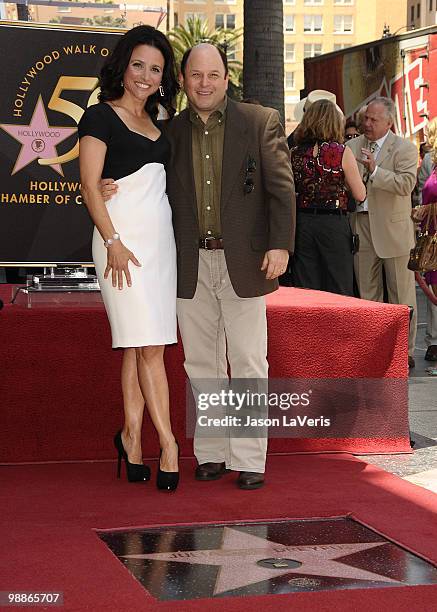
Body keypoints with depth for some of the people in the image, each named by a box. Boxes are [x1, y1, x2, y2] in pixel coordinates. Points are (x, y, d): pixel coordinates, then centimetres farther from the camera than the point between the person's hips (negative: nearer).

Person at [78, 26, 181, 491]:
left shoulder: (155, 125, 18)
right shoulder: (101, 116, -2)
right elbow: (89, 184, -8)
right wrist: (113, 242, -16)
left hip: (160, 238, 7)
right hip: (124, 236, -7)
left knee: (139, 346, 6)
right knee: (148, 345, -9)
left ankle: (132, 437, 11)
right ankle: (167, 443, -7)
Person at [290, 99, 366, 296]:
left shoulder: (295, 153, 2)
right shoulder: (342, 152, -6)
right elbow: (360, 195, -3)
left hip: (302, 222, 3)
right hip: (333, 223, -3)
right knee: (338, 290, 6)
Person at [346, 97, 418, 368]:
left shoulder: (404, 148, -5)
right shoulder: (352, 146, 7)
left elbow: (406, 184, -18)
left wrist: (375, 170, -26)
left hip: (393, 228, -4)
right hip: (361, 226, 4)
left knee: (401, 293, 3)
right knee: (367, 292, 10)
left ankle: (405, 351, 12)